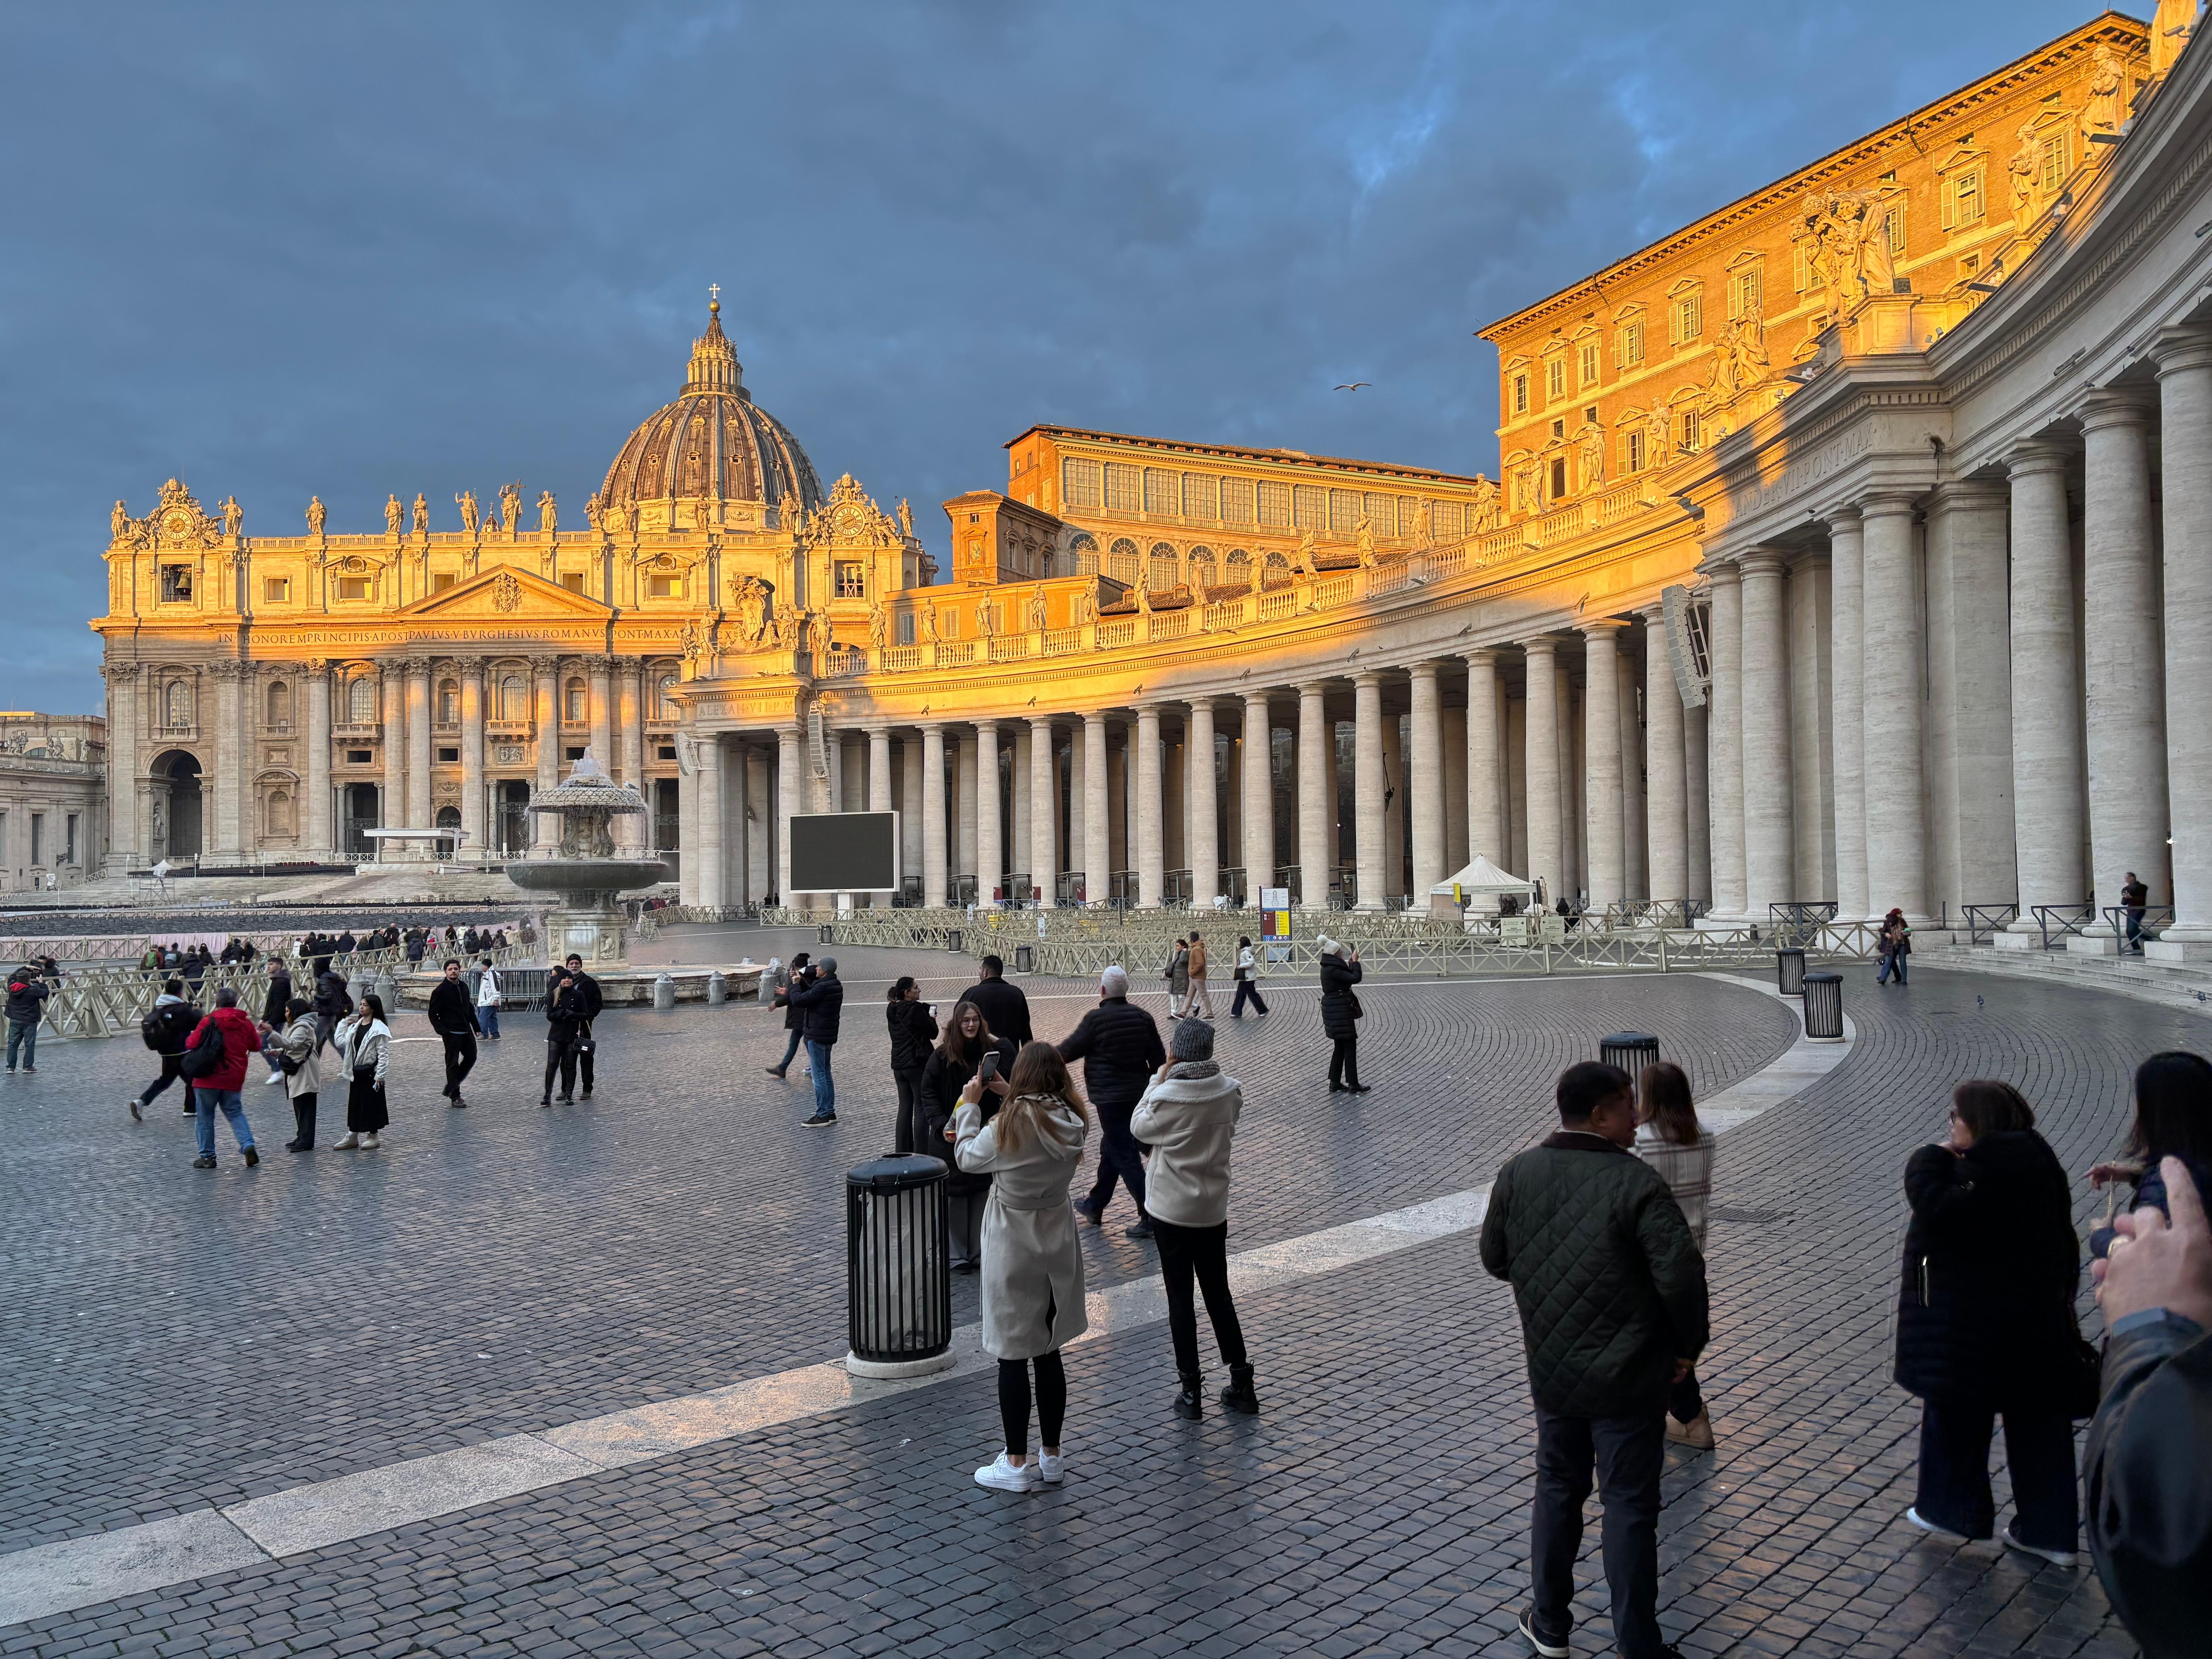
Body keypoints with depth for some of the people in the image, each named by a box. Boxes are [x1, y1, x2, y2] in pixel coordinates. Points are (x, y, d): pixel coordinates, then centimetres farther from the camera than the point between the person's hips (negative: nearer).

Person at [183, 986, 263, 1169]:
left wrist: (189, 1039, 15)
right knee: (235, 1113, 15)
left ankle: (207, 1156, 10)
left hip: (208, 1078, -3)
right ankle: (248, 1145, -6)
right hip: (233, 1079, 3)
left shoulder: (209, 1022, -9)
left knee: (205, 1116, 8)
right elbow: (256, 1045, 16)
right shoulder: (246, 1024, 3)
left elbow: (191, 1044, -8)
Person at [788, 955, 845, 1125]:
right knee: (826, 1074, 16)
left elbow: (798, 1000, -19)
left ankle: (822, 1114, -2)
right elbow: (812, 993, 20)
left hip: (817, 1035, -10)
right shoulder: (835, 985, 9)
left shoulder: (822, 988, -23)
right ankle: (830, 1112, 21)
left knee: (819, 1076, -5)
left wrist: (795, 984, -3)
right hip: (829, 1035, 10)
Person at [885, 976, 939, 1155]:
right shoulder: (916, 1009, -16)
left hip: (898, 1065, 7)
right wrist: (932, 1020, 7)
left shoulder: (893, 1011, 7)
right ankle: (921, 1152, -1)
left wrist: (927, 1018, 16)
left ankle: (902, 1151, 16)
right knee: (921, 1108, -1)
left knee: (905, 1107, 13)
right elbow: (933, 1033, -12)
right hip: (917, 1064, -7)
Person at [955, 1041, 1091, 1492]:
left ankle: (1016, 1463, 14)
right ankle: (1051, 1456, 25)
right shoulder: (1073, 1124, -6)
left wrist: (970, 1104, 7)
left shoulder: (1008, 1126, -21)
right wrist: (1006, 1099, 14)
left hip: (1013, 1248, -5)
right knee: (1049, 1353, 15)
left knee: (1013, 1356, 6)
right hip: (1058, 1244, 5)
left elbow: (968, 1158, -4)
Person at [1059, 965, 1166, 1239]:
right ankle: (1095, 1206, 34)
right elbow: (1158, 1058, 8)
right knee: (1111, 1149, 20)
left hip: (1109, 1097, -7)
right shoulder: (1142, 1017, 4)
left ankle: (1150, 1216, -7)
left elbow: (1070, 1050, -5)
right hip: (1138, 1094, 7)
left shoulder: (1096, 1019, -14)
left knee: (1125, 1156, -4)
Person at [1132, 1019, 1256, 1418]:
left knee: (1180, 1299, 7)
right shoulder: (1230, 1092, -9)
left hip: (1172, 1211, -4)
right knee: (1218, 1294, 17)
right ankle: (1241, 1383, 22)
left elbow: (1139, 1128, -3)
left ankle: (1190, 1390, 13)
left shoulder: (1166, 1097, -22)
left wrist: (1159, 1078, -2)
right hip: (1214, 1209, 4)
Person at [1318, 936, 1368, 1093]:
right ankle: (1353, 1085, 2)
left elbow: (1348, 977, 18)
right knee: (1350, 1047, -3)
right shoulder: (1332, 970, -21)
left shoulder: (1330, 968, 11)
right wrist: (1355, 962, -9)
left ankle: (1335, 1083, 19)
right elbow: (1356, 978, -22)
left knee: (1340, 1047, 15)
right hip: (1339, 1012, -10)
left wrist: (1351, 963, 8)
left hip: (1336, 1011, 10)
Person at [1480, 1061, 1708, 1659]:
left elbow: (1495, 1259, 7)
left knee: (1557, 1490, 20)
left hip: (1551, 1370, 4)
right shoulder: (1636, 1182, -19)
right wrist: (1686, 1346, -6)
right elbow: (1682, 1274, -22)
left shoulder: (1516, 1176, -4)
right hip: (1628, 1377, -4)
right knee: (1630, 1507, 8)